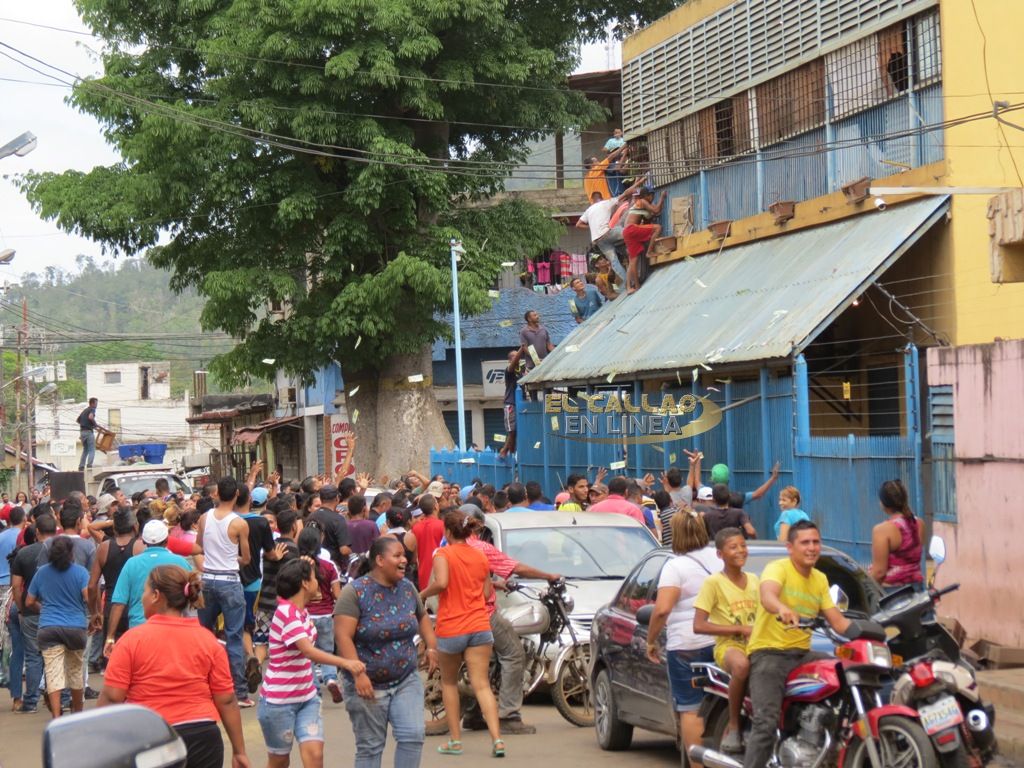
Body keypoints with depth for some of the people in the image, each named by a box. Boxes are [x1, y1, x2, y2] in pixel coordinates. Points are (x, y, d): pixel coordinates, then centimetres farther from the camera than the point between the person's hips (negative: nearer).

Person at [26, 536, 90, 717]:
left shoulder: (41, 573, 5)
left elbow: (29, 602, 9)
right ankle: (77, 714, 32)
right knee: (76, 672, 17)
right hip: (76, 627, 0)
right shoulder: (80, 572, -3)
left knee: (54, 674, -6)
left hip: (48, 629, 0)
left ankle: (56, 717, -18)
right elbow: (89, 598, -14)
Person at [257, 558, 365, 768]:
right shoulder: (286, 613, -20)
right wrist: (344, 662, -42)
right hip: (278, 702, -7)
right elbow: (309, 651, -31)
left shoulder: (301, 611, 5)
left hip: (306, 698, 7)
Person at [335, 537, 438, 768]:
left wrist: (431, 646, 3)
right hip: (368, 684, -4)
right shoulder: (355, 592, -13)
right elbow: (343, 636, -20)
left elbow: (422, 617, 21)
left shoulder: (407, 587, 4)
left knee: (413, 735, -10)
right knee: (370, 747, 4)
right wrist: (358, 674, -29)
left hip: (406, 681, 4)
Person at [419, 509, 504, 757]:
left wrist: (422, 594, -6)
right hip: (479, 627, 3)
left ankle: (454, 740, 15)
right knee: (481, 685, 0)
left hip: (450, 629, -3)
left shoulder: (443, 554, -7)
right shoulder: (480, 557, 9)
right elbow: (487, 593, 14)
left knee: (449, 683, 16)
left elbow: (441, 582, -24)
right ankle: (496, 739, -15)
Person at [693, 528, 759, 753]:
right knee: (741, 665, -41)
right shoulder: (713, 582, -1)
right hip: (728, 646, -5)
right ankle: (733, 727, -24)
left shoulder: (754, 580, 17)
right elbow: (699, 625, -8)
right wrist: (740, 629, -12)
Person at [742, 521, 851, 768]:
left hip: (801, 654, 6)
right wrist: (782, 609, -52)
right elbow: (767, 595, -29)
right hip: (769, 653, -6)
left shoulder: (820, 580, 16)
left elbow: (838, 621, 12)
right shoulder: (778, 569, -6)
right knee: (766, 723, -20)